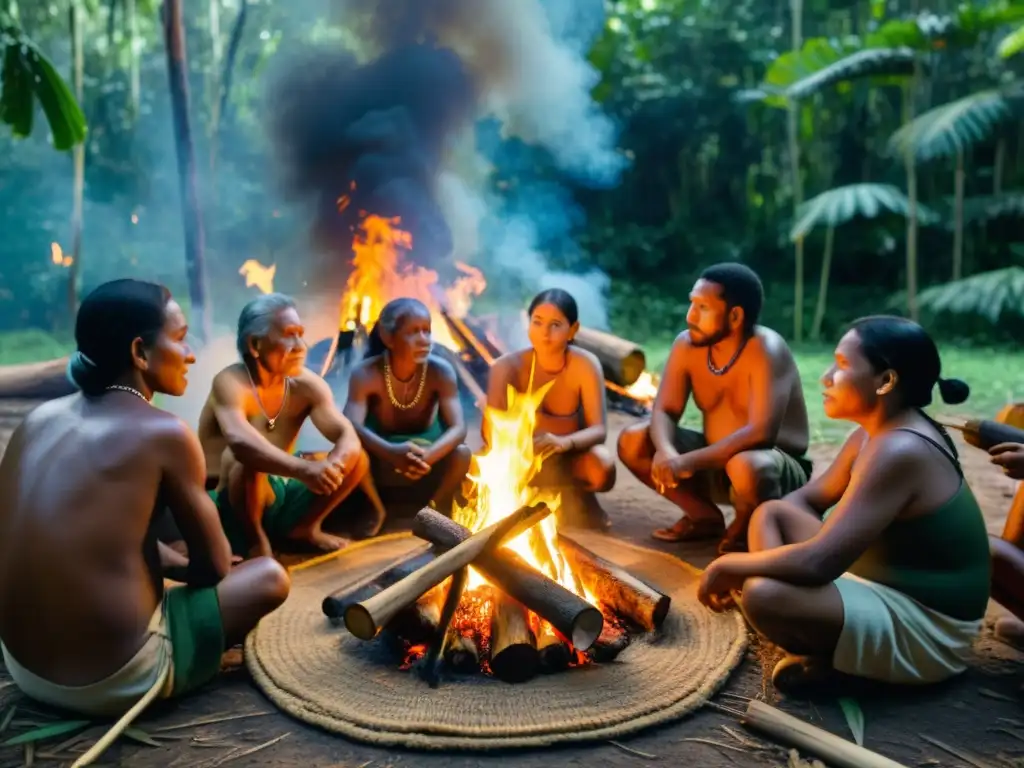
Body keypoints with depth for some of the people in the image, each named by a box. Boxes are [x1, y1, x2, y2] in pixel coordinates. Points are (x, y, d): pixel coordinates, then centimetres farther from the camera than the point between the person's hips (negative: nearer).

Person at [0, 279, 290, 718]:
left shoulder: (40, 418, 4)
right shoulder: (164, 432, -14)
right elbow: (214, 565, -5)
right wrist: (185, 569, 17)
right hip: (115, 681, -7)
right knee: (270, 577, 11)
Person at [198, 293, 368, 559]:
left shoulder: (306, 384, -6)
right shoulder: (231, 382, -21)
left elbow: (348, 436, -16)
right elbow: (240, 442, -41)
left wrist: (331, 465, -39)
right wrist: (304, 469, -54)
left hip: (283, 494, 5)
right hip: (233, 506, -5)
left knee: (357, 458, -10)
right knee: (248, 461, -36)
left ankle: (305, 527, 8)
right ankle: (257, 539, -11)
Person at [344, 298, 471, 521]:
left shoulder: (440, 371, -20)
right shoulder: (365, 373, -21)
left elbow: (458, 428, -29)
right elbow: (351, 427, -35)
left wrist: (427, 456, -49)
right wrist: (391, 453, -54)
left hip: (426, 473, 0)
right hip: (381, 464, 0)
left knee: (462, 453, -29)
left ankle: (439, 510, 1)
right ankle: (375, 508, 0)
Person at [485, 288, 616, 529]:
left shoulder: (585, 365, -19)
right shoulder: (508, 365, -19)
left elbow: (599, 429, -27)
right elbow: (491, 429, -25)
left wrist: (564, 442, -49)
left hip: (569, 457, -1)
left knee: (602, 468, -34)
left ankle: (577, 496, 3)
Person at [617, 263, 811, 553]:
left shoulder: (766, 350, -25)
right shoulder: (687, 345, -7)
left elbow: (761, 433, -35)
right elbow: (664, 412, -9)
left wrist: (688, 462, -39)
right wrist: (666, 452, -32)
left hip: (780, 470, -6)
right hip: (716, 462, 6)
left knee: (745, 466, -41)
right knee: (632, 441, -9)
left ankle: (746, 530, -4)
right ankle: (706, 518, 8)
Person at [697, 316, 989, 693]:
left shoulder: (900, 452, -27)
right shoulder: (875, 434, 4)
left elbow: (818, 563, -34)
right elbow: (808, 499, 13)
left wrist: (729, 565, -17)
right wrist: (741, 565, -4)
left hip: (923, 629, -10)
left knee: (763, 595, -32)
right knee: (771, 513, 9)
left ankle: (828, 657, -1)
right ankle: (817, 648, 0)